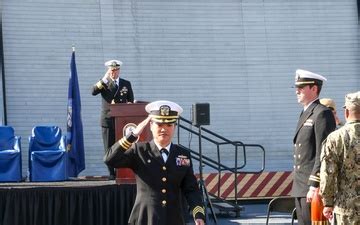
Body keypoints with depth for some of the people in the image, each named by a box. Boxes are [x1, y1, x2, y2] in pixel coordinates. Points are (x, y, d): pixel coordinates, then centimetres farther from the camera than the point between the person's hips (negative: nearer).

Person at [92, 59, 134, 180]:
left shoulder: (126, 84, 13)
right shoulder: (104, 83, 9)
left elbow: (131, 101, 13)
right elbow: (93, 92, -9)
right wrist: (104, 79, -15)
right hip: (108, 120, -1)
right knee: (109, 148, -1)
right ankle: (111, 173, 3)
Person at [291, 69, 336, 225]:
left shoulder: (322, 113, -11)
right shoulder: (305, 114, 20)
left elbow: (323, 153, -18)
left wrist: (314, 186, -22)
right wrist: (298, 184, 19)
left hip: (313, 184, -9)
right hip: (300, 186, 9)